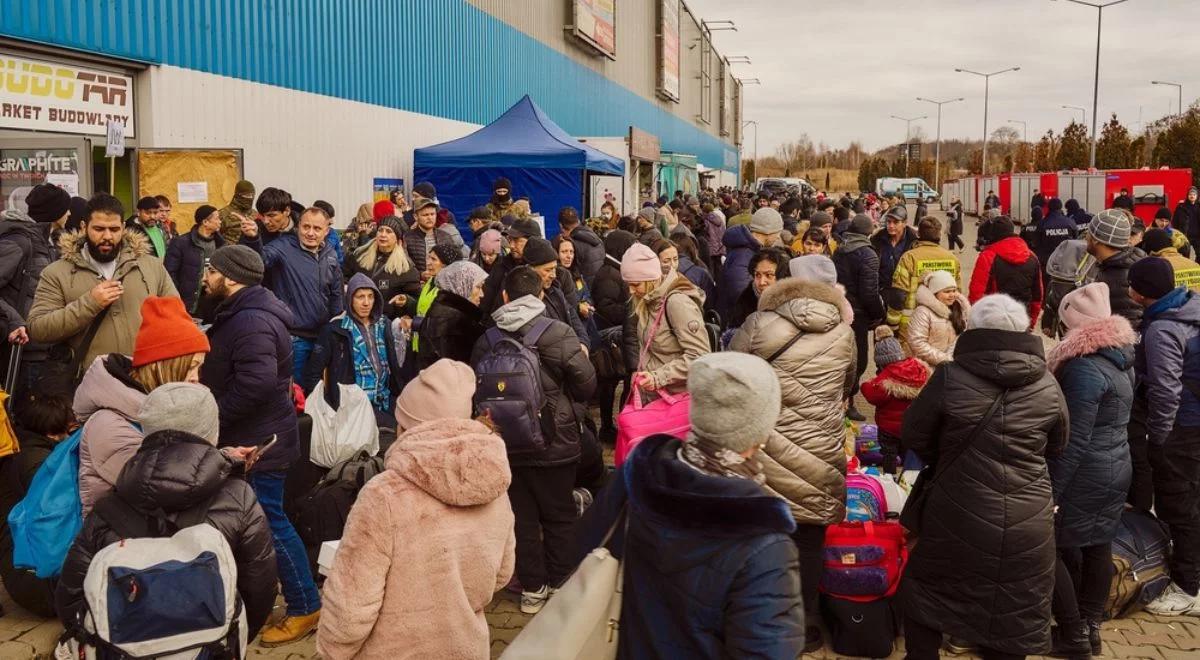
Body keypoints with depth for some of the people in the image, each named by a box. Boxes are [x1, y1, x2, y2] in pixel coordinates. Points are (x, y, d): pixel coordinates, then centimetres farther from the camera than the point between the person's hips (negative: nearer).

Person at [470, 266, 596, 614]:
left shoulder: (486, 341, -5)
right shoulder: (559, 334, -15)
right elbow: (587, 387, -11)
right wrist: (582, 357, 9)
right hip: (554, 443, -2)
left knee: (522, 516, 13)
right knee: (559, 516, 13)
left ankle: (532, 588, 21)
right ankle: (562, 584, 24)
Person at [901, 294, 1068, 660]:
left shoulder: (950, 377, -12)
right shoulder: (1047, 385, -3)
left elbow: (913, 435, 0)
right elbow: (1056, 445, 13)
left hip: (959, 517, -2)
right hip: (1028, 524, 3)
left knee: (923, 592, 20)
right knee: (1012, 616, 16)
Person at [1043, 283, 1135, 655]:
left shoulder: (1085, 366, -23)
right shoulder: (1121, 356, 5)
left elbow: (1074, 441, -24)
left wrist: (1050, 491, -20)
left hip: (1086, 474, -9)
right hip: (1117, 467, 9)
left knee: (1051, 548, 1)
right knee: (1097, 546, 16)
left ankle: (1073, 635, 7)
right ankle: (1091, 626, 28)